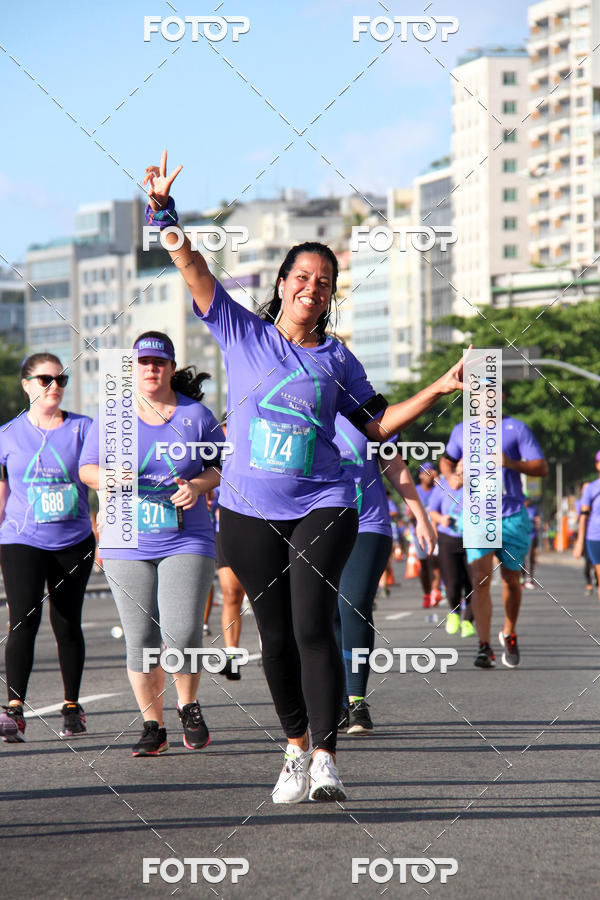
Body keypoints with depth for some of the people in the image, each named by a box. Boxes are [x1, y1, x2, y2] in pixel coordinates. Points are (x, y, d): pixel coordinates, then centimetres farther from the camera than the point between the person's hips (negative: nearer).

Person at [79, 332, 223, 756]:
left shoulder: (197, 414, 3)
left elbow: (221, 467, 8)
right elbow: (87, 468, 8)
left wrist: (198, 486, -12)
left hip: (186, 541, -1)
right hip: (128, 544, 1)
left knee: (182, 635, -13)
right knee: (141, 640, 1)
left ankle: (188, 705, 14)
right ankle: (153, 726, 14)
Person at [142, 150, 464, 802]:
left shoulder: (337, 360, 8)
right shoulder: (242, 333, 6)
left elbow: (377, 424, 16)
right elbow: (191, 269, 1)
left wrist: (439, 389, 7)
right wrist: (162, 209, -8)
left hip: (323, 507, -1)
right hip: (249, 510, 1)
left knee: (312, 627, -14)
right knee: (276, 635, 6)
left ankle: (326, 762, -14)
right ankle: (295, 751, 20)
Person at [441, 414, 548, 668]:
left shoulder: (517, 428, 2)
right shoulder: (462, 430, 10)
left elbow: (542, 468, -2)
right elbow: (446, 461, 25)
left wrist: (511, 463, -21)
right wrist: (451, 477, 1)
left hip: (512, 516, 0)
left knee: (511, 580, 10)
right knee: (480, 579, -15)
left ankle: (509, 634, 35)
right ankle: (485, 647, -18)